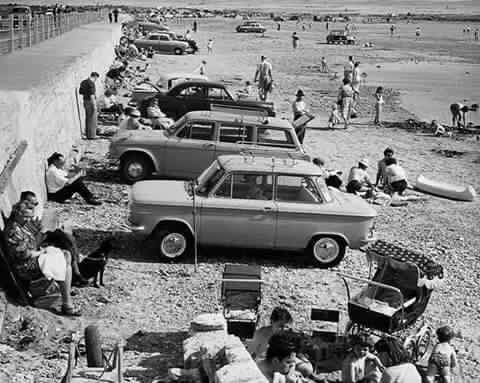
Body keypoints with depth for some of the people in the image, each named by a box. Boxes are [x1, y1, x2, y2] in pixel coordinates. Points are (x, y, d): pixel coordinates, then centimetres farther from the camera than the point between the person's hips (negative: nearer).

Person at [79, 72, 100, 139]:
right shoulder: (91, 83, -18)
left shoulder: (83, 82, 10)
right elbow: (91, 95, -22)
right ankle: (91, 135, 0)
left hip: (85, 101, 9)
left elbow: (80, 92, 17)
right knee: (92, 119, -2)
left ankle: (88, 134, 18)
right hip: (91, 102, -9)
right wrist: (94, 105, -19)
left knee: (88, 118, 14)